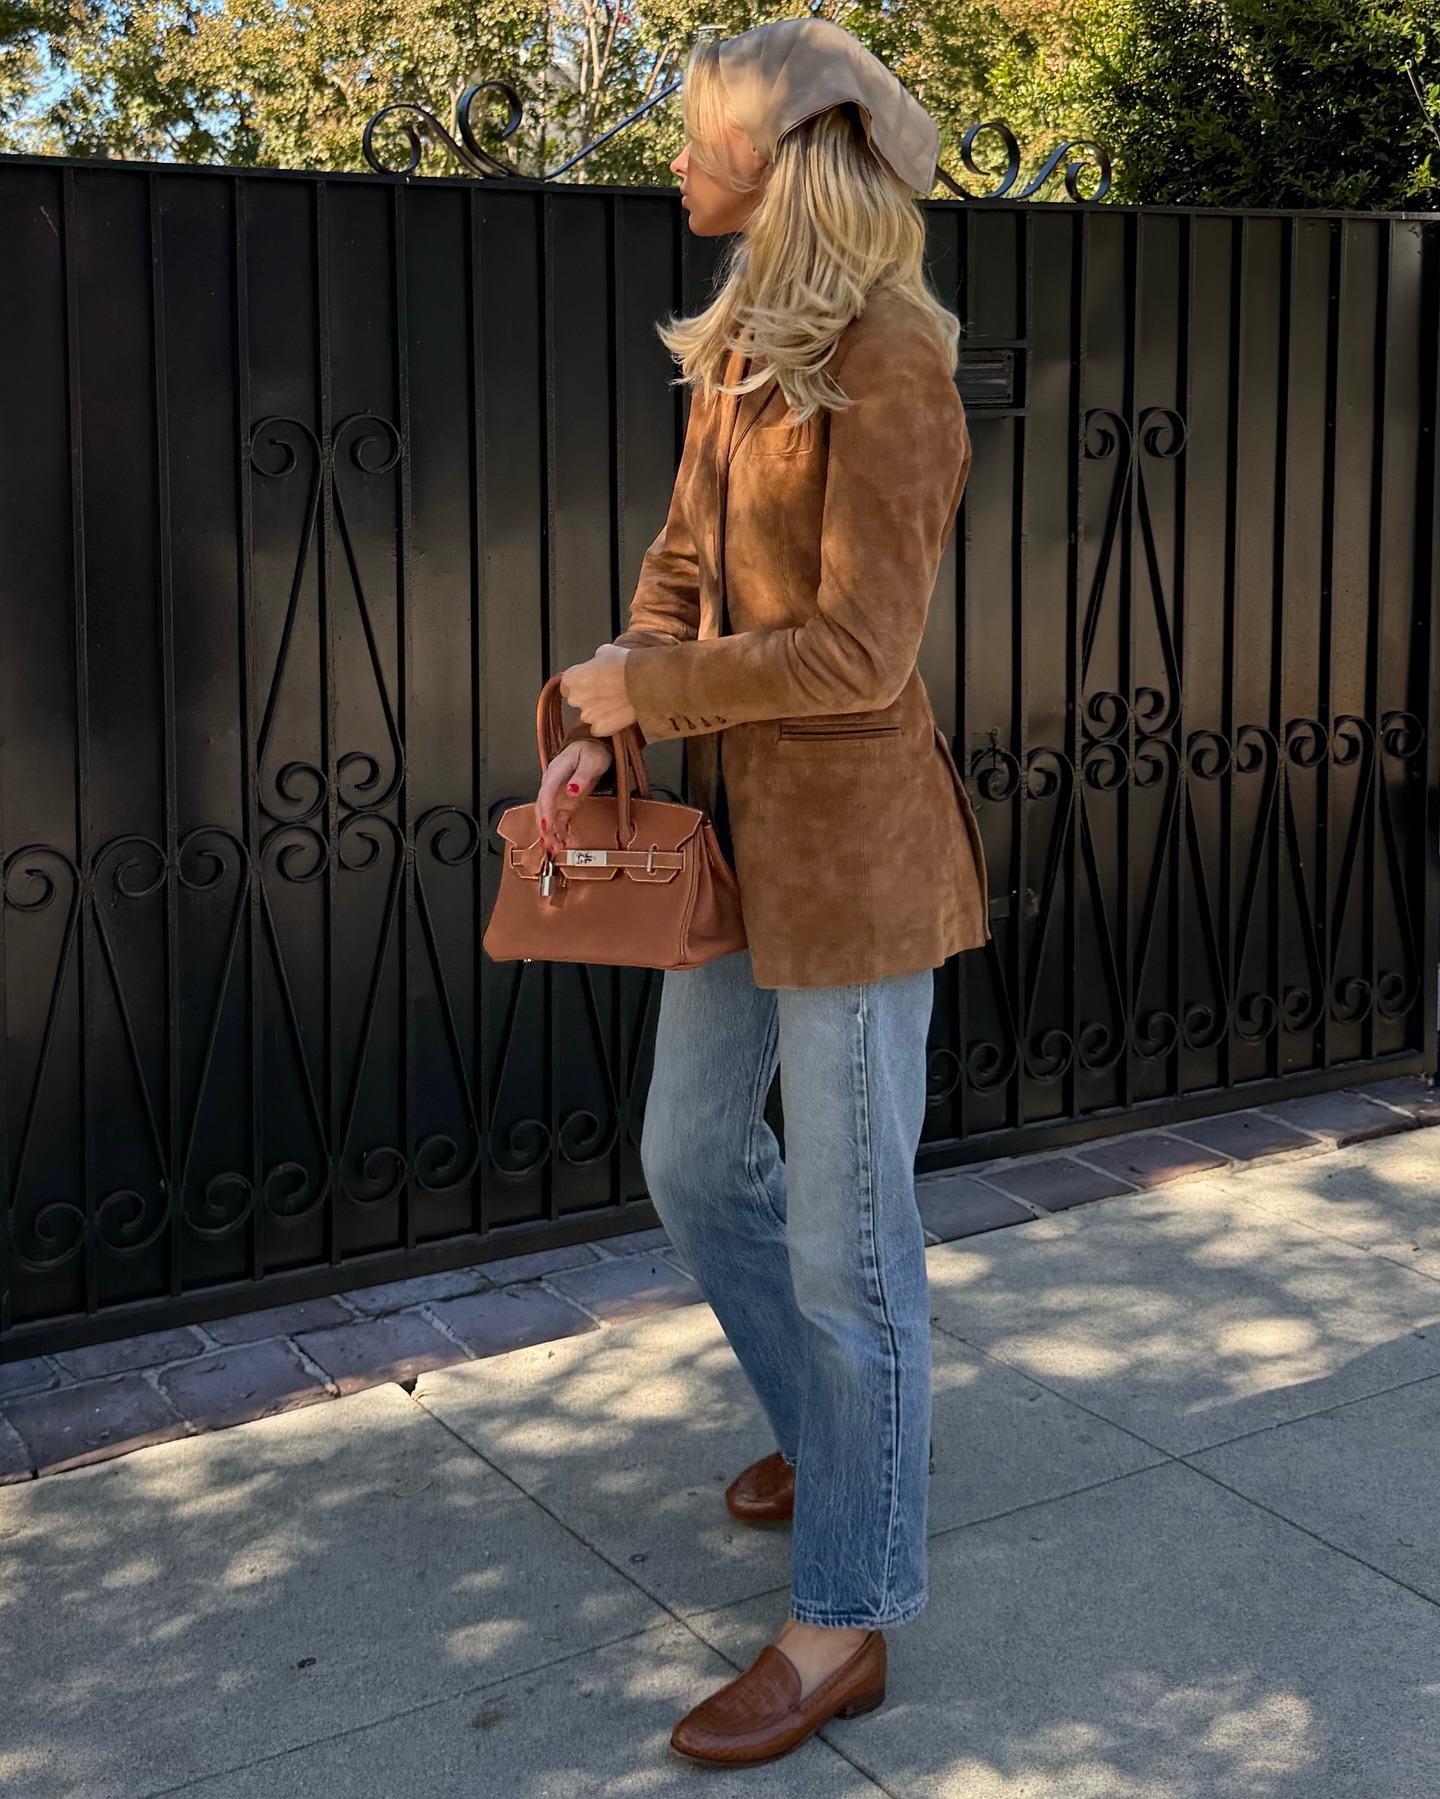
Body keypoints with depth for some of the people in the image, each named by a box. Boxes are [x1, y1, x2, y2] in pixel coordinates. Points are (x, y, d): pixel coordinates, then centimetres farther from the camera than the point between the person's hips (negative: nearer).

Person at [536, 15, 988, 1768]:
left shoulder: (887, 361, -18)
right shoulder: (741, 342, 10)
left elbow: (856, 650, -21)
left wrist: (636, 687, -12)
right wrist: (598, 741, -1)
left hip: (855, 840, -9)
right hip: (742, 821, 9)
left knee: (847, 1237, 1)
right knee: (694, 1163, 20)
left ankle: (845, 1621, 17)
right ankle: (827, 1429, 44)